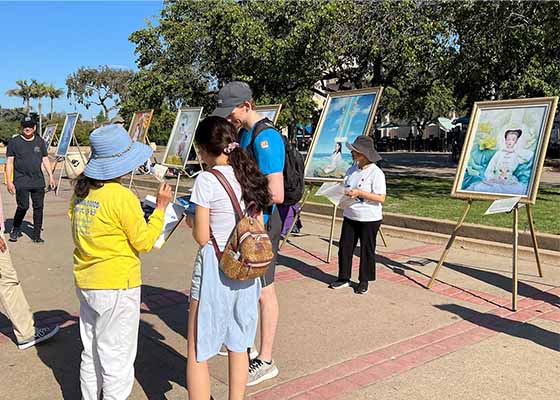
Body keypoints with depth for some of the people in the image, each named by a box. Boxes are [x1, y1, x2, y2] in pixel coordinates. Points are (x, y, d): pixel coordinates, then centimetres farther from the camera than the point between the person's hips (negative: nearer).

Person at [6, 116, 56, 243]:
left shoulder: (40, 142, 12)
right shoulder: (14, 142, 2)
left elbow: (45, 160, 16)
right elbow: (9, 162, 1)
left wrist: (51, 176, 8)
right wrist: (9, 181, -5)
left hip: (38, 181, 3)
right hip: (21, 182, -3)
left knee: (39, 207, 2)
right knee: (23, 206, -8)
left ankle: (36, 235, 12)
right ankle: (15, 230, 18)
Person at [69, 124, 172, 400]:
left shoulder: (80, 192, 2)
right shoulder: (122, 197, -20)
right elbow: (144, 242, -13)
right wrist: (160, 207, -5)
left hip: (85, 283, 8)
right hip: (116, 287, -7)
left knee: (91, 353, 21)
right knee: (116, 357, 7)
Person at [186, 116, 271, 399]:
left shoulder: (206, 180, -15)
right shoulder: (251, 177, 4)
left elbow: (201, 237, -13)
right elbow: (259, 229, 9)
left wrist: (192, 221, 7)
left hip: (215, 269, -6)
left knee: (197, 354, 7)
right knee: (238, 346, 21)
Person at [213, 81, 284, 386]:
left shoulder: (266, 137, -21)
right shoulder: (244, 133, 10)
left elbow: (276, 194, -28)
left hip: (262, 224, -10)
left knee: (263, 291, 1)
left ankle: (265, 361, 16)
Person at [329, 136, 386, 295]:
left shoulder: (376, 173, -14)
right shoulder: (352, 170, 7)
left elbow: (381, 198, -18)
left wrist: (360, 193, -24)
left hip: (369, 219, -6)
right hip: (350, 216, 6)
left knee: (366, 250, 7)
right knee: (345, 247, 9)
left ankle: (364, 281, 20)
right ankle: (343, 278, 23)